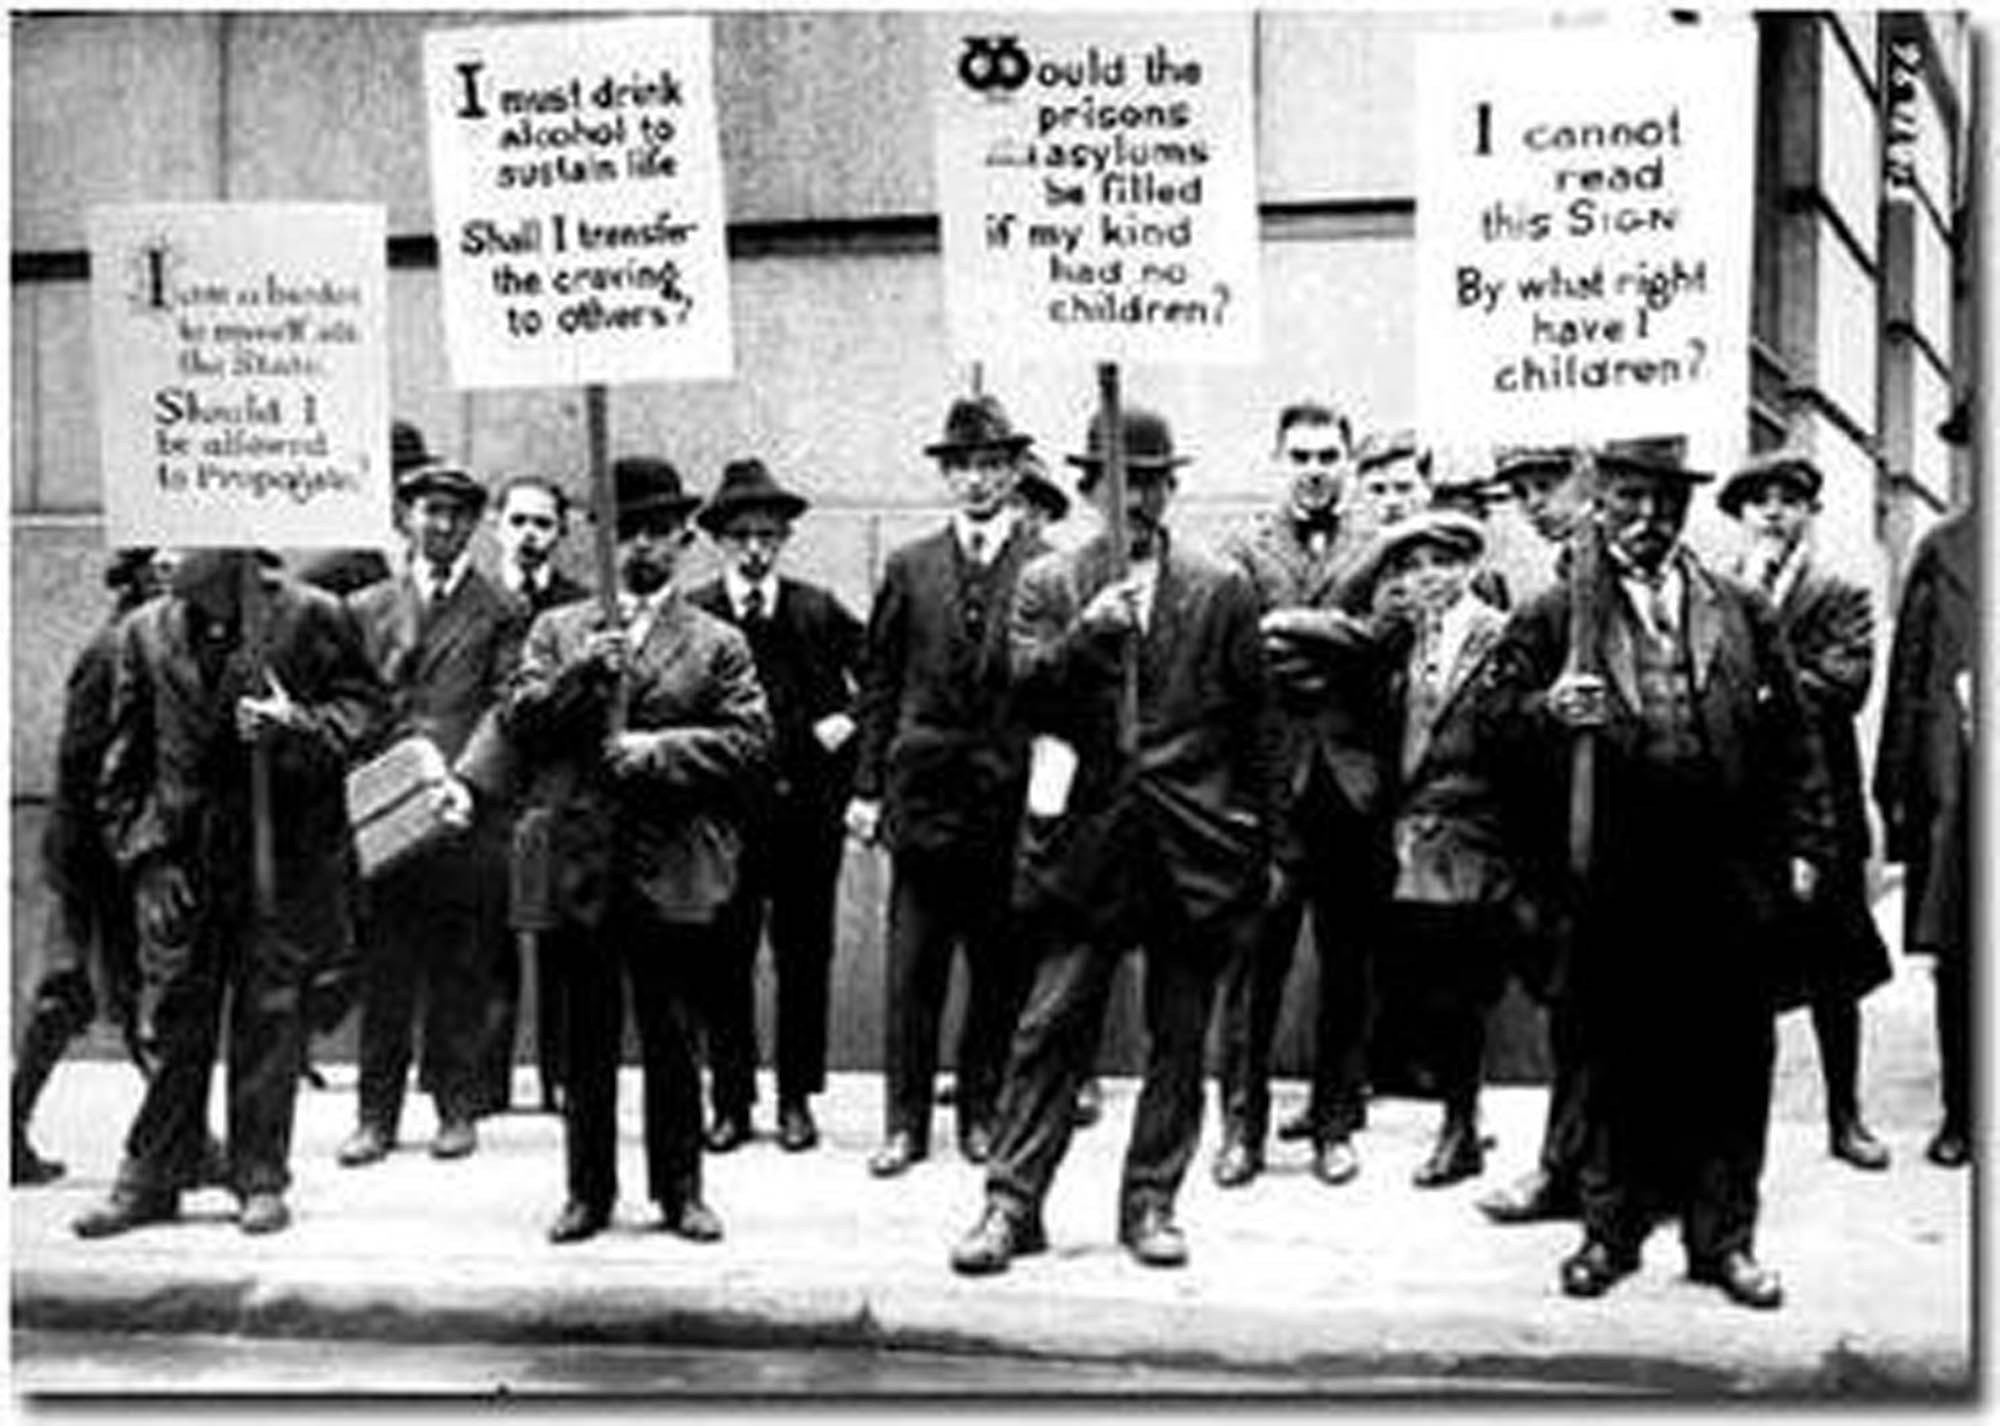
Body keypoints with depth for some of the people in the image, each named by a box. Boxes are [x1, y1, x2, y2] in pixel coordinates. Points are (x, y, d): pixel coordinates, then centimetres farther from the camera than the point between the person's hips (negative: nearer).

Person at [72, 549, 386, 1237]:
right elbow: (125, 755, 11)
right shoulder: (145, 631, 9)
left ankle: (261, 1181, 13)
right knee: (175, 1025, 5)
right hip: (180, 855, 2)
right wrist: (140, 849, 3)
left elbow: (366, 705, 0)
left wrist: (297, 727, -18)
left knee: (270, 1019, 2)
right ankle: (150, 1180, 15)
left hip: (283, 856, -2)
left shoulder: (311, 618, -1)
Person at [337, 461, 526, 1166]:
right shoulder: (366, 608, 15)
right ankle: (376, 1114, 8)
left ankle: (457, 1107, 14)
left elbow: (507, 709, -2)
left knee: (462, 969, 4)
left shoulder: (500, 612, 6)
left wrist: (469, 779, -16)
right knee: (383, 969, 2)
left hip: (467, 815, -2)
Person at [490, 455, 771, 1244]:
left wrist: (657, 750, -12)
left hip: (671, 873, -1)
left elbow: (750, 738, -3)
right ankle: (588, 1191, 18)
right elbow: (517, 724, 2)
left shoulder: (716, 643, 7)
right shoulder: (558, 630, 13)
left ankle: (680, 1190, 15)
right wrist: (583, 672, -12)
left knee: (671, 1039, 4)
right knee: (586, 1042, 8)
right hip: (577, 866, 2)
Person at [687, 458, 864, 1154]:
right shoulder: (692, 614, 1)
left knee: (805, 959, 7)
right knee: (725, 960, 2)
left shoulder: (818, 610, 7)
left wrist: (849, 720, -1)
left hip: (807, 808, 1)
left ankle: (797, 1099, 17)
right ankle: (731, 1101, 13)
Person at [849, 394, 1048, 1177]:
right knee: (912, 969, 3)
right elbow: (878, 681, 8)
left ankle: (982, 1111, 19)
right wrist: (867, 786, 3)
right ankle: (905, 1121, 11)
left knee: (1001, 969, 7)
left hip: (1011, 796, -1)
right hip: (923, 794, 1)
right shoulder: (910, 568, 7)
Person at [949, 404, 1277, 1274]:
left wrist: (1260, 844, 6)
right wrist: (1088, 632, -22)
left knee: (1178, 1038, 7)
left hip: (1192, 845, 1)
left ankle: (1151, 1202, 18)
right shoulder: (1049, 584, 7)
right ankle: (1013, 1203, 5)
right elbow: (1023, 694, -6)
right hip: (1084, 842, -1)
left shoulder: (1221, 592, 6)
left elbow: (1255, 727, 8)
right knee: (1051, 1029, -2)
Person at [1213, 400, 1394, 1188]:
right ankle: (1241, 1125, 5)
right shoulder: (1245, 549, 9)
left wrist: (1290, 625, -10)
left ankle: (1336, 1122, 18)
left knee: (1347, 964, 7)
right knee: (1254, 959, -3)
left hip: (1354, 780, 1)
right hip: (1271, 776, -1)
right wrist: (1335, 642, -9)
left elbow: (1379, 638, -6)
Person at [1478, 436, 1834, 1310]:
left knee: (1732, 1066, 7)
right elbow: (1492, 717, 1)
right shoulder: (1553, 619, 4)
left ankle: (1723, 1238, 20)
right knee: (1617, 1067, 8)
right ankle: (1611, 1231, 22)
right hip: (1613, 886, -2)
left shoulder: (1744, 615, 11)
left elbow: (1792, 740, 12)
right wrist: (1547, 709, -19)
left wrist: (1803, 845, 6)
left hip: (1730, 884, 2)